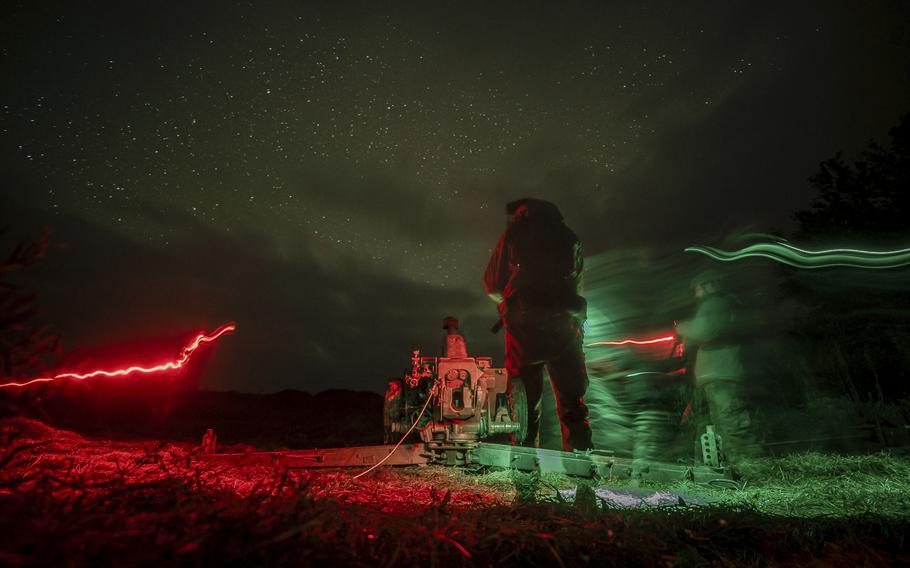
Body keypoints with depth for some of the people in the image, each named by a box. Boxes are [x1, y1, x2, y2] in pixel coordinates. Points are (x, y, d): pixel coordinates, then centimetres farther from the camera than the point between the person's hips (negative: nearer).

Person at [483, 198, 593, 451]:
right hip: (564, 323, 2)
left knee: (524, 395, 3)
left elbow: (492, 285, 12)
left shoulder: (513, 232, 12)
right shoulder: (568, 235, 20)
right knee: (571, 398, 8)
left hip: (525, 322, -2)